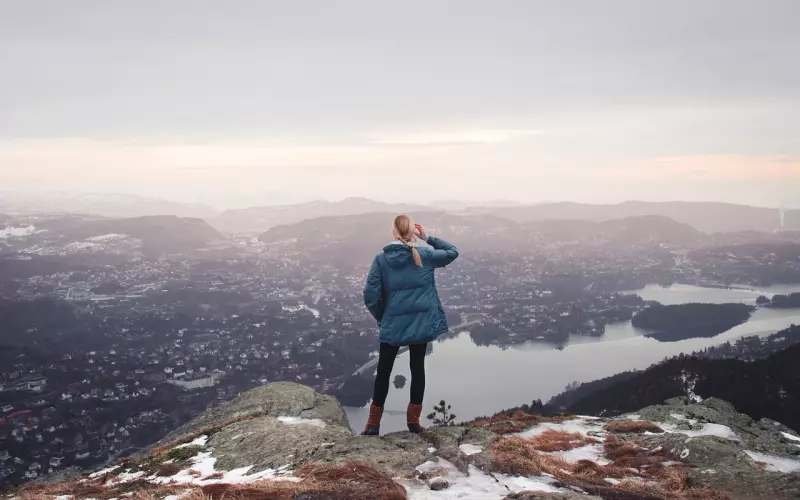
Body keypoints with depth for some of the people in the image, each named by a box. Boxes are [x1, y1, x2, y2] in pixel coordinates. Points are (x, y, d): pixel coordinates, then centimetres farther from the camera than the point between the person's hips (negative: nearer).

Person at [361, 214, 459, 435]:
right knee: (418, 368, 14)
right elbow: (452, 251, 13)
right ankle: (413, 420, 17)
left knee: (383, 372, 11)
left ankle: (374, 423, 15)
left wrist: (380, 316, 6)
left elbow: (370, 294, -10)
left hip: (392, 325, -1)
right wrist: (428, 238, 9)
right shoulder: (425, 256, -4)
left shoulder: (381, 259, -7)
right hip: (421, 323, 1)